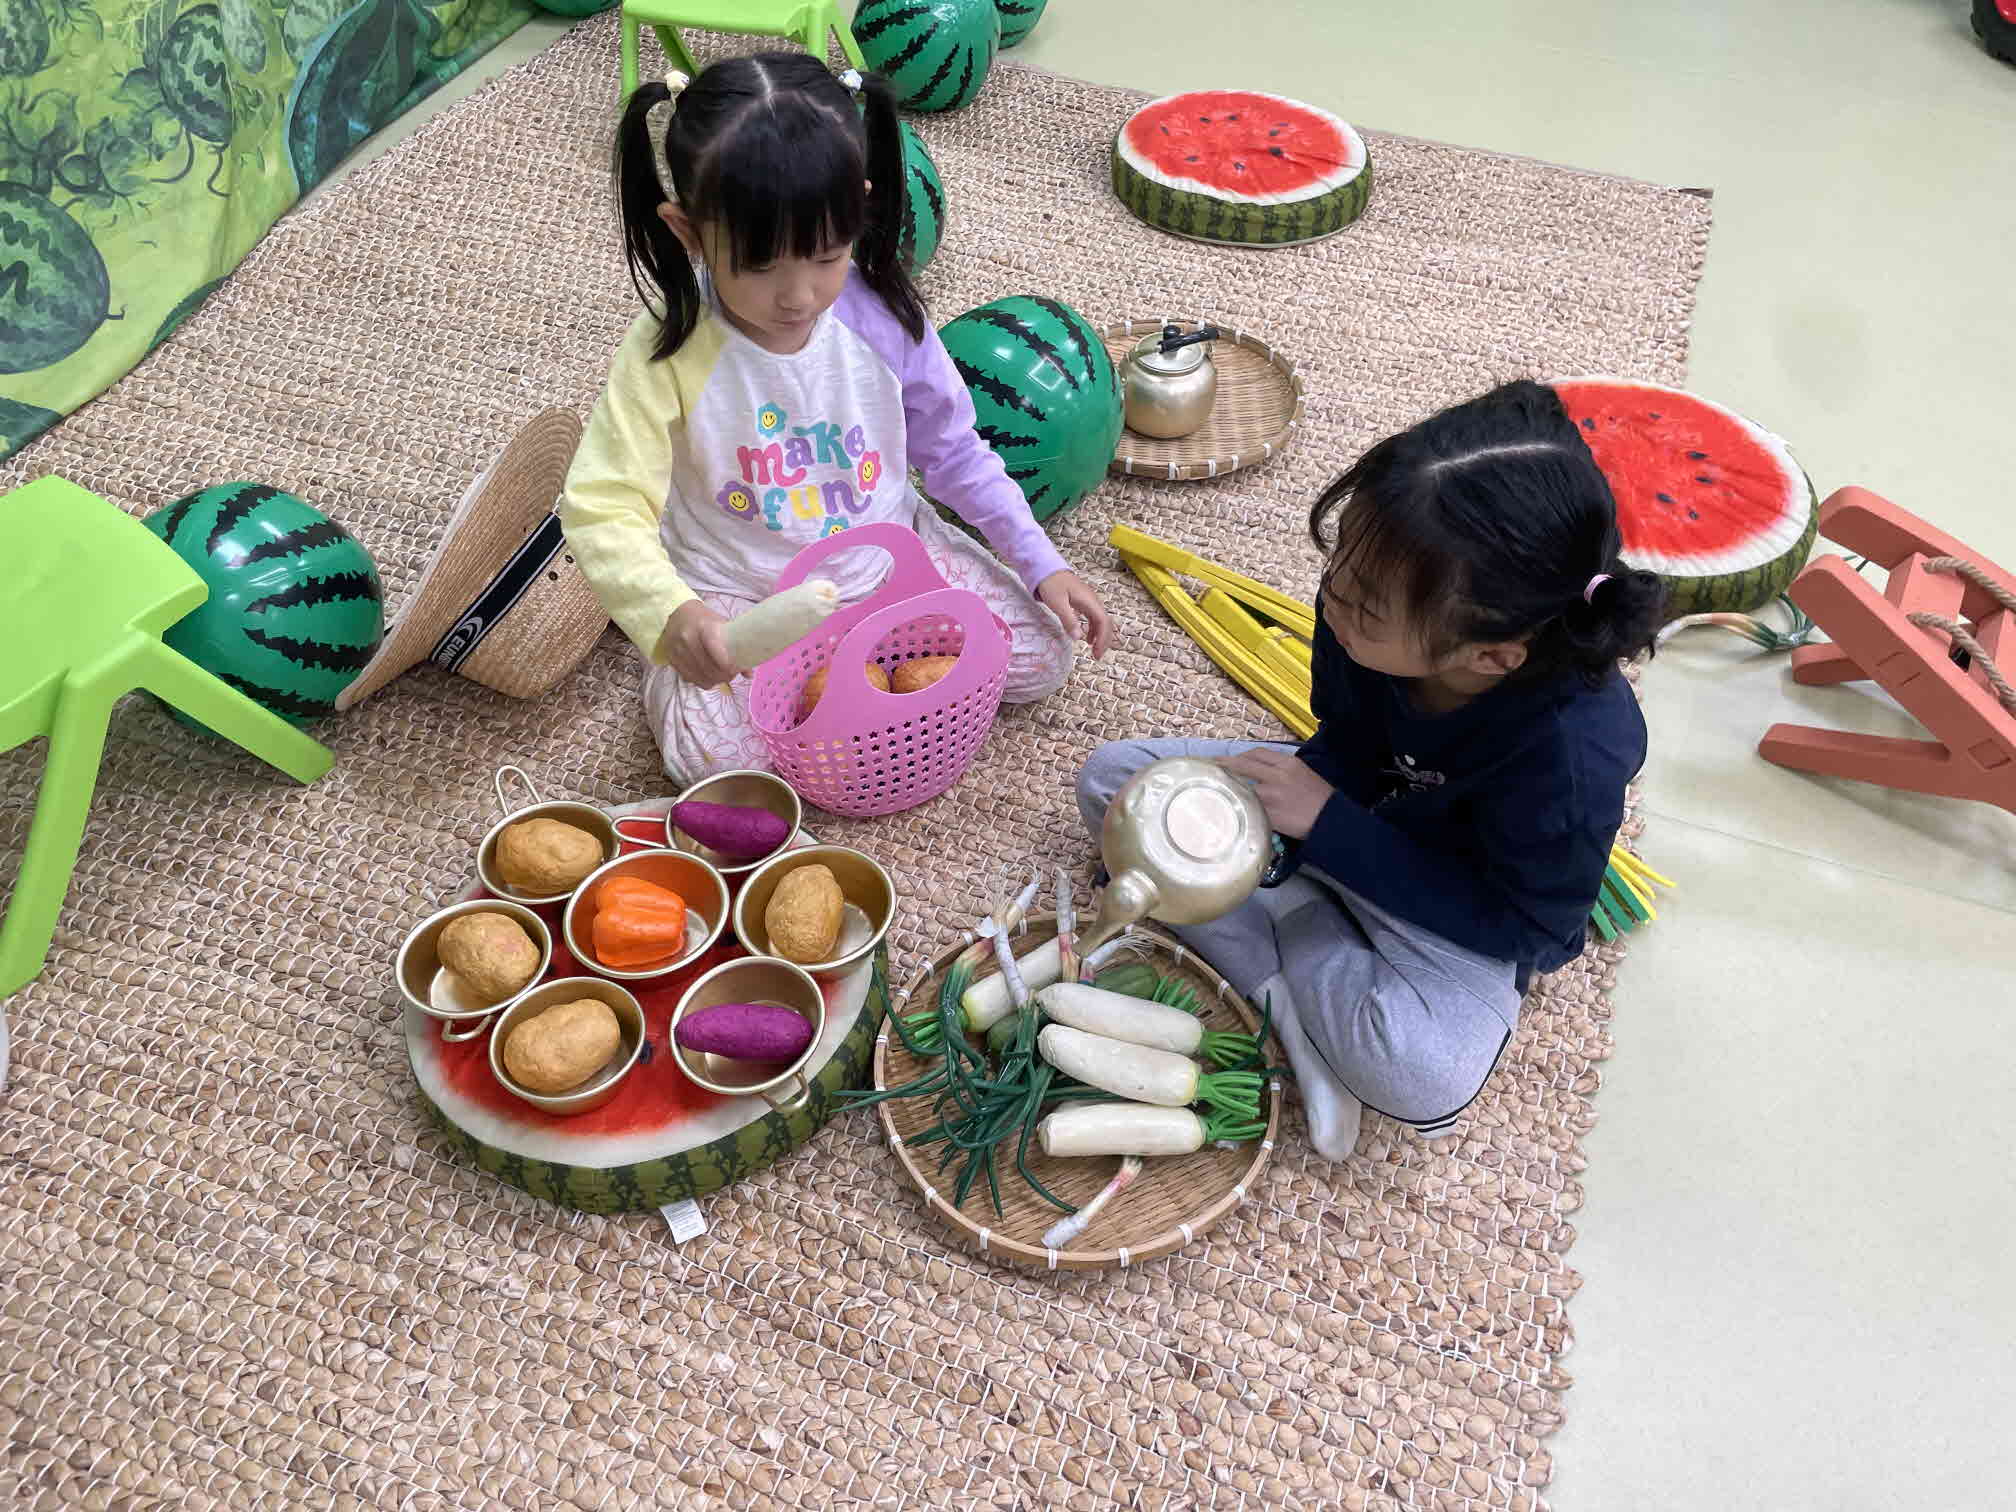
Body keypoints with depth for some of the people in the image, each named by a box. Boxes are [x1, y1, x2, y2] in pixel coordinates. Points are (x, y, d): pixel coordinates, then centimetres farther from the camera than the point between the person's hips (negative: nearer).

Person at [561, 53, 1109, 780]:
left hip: (889, 555, 3)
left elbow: (952, 452, 0)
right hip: (739, 592, -3)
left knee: (1043, 657, -4)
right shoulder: (669, 352, -23)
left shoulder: (883, 314, -14)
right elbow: (602, 508, -26)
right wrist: (670, 614, -46)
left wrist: (1043, 564, -4)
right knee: (711, 754, -24)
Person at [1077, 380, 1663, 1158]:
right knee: (1112, 777, -5)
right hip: (1352, 808, 6)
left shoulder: (1572, 751, -39)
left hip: (1459, 913, -6)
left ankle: (1281, 937, -7)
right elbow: (1346, 741, -5)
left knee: (1421, 1072, -37)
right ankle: (1288, 1003, -14)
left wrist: (1328, 826, -30)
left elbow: (1523, 923, -25)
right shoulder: (1373, 606, -25)